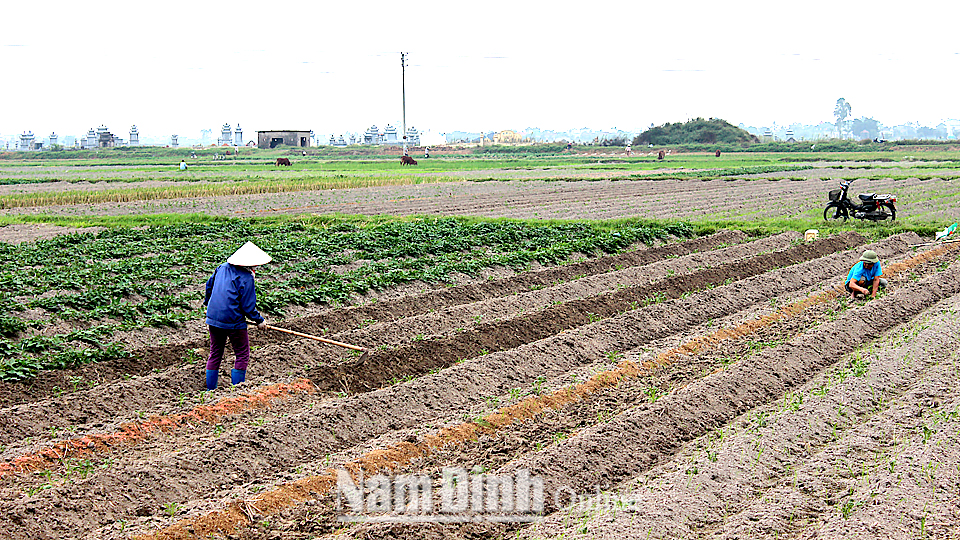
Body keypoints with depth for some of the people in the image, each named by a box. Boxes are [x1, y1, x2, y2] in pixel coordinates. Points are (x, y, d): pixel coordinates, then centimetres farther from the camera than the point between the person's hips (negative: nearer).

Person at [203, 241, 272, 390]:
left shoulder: (222, 268, 6)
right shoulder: (246, 278, -15)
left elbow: (209, 285, 20)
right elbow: (248, 306, -14)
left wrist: (208, 303, 37)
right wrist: (259, 320, 2)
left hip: (213, 318, 7)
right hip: (233, 322, -7)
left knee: (215, 354, 18)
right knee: (242, 355, 8)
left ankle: (210, 390, 22)